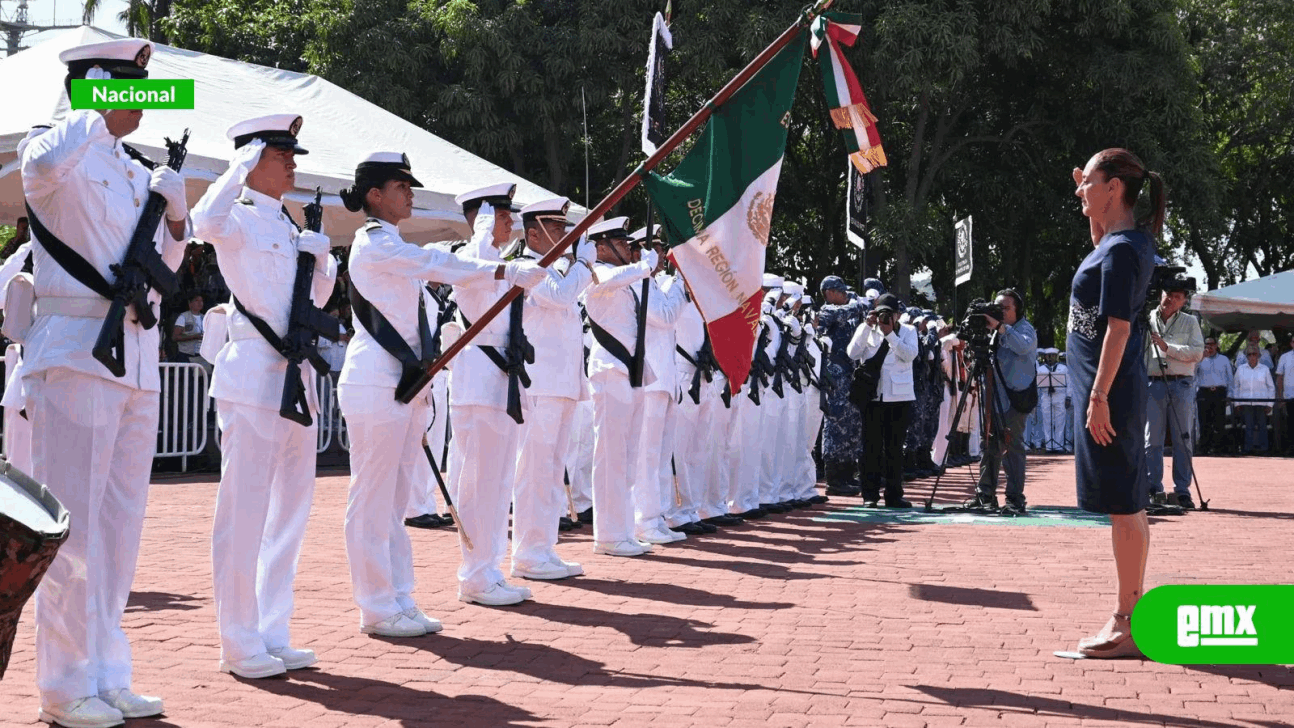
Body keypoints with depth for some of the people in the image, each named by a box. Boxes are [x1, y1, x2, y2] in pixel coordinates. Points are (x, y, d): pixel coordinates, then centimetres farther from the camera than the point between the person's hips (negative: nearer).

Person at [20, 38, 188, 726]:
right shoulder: (60, 149, -4)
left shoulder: (138, 172, 17)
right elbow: (42, 165, -31)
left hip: (138, 357, 8)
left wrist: (175, 216, 6)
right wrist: (100, 111, -16)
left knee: (120, 524, 11)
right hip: (76, 352, -7)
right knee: (73, 523, -4)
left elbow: (164, 267, 24)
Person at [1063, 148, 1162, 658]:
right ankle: (1132, 611, 22)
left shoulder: (1121, 250, -16)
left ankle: (1127, 626, -3)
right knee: (1127, 504, 14)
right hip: (1112, 387, 10)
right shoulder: (1128, 239, 11)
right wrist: (1091, 208, 24)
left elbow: (1117, 328, -20)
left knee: (1123, 504, -7)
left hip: (1110, 389, -10)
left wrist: (1100, 396, -22)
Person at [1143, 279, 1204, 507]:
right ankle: (1154, 490, 4)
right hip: (1153, 384, 0)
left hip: (1181, 386, 0)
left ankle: (1182, 491, 7)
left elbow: (1197, 352, -4)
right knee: (1152, 440, -1)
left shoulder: (1190, 322, 9)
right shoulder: (1147, 320, 9)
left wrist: (1167, 347, -11)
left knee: (1182, 441, 2)